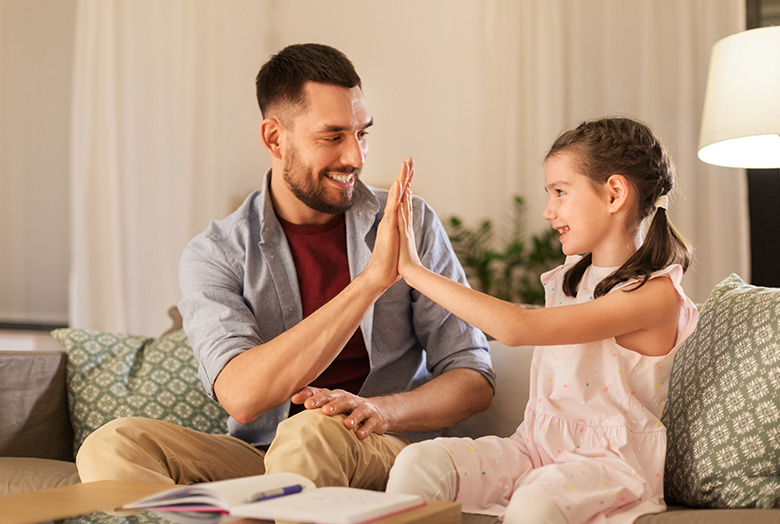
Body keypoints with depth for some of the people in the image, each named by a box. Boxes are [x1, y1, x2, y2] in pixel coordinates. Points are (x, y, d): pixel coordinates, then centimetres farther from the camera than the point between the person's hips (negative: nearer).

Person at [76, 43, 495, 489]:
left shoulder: (411, 223, 2)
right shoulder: (215, 255, -2)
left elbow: (475, 379, 2)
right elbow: (243, 396, -20)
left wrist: (379, 410, -21)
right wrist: (373, 277, -25)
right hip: (257, 460, 2)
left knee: (310, 435, -37)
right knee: (112, 447, -26)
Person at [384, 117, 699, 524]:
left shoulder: (655, 293, -15)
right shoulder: (569, 279, 13)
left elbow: (517, 329, -23)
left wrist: (415, 270, -19)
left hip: (609, 460, -7)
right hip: (536, 444, 7)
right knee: (419, 461, -17)